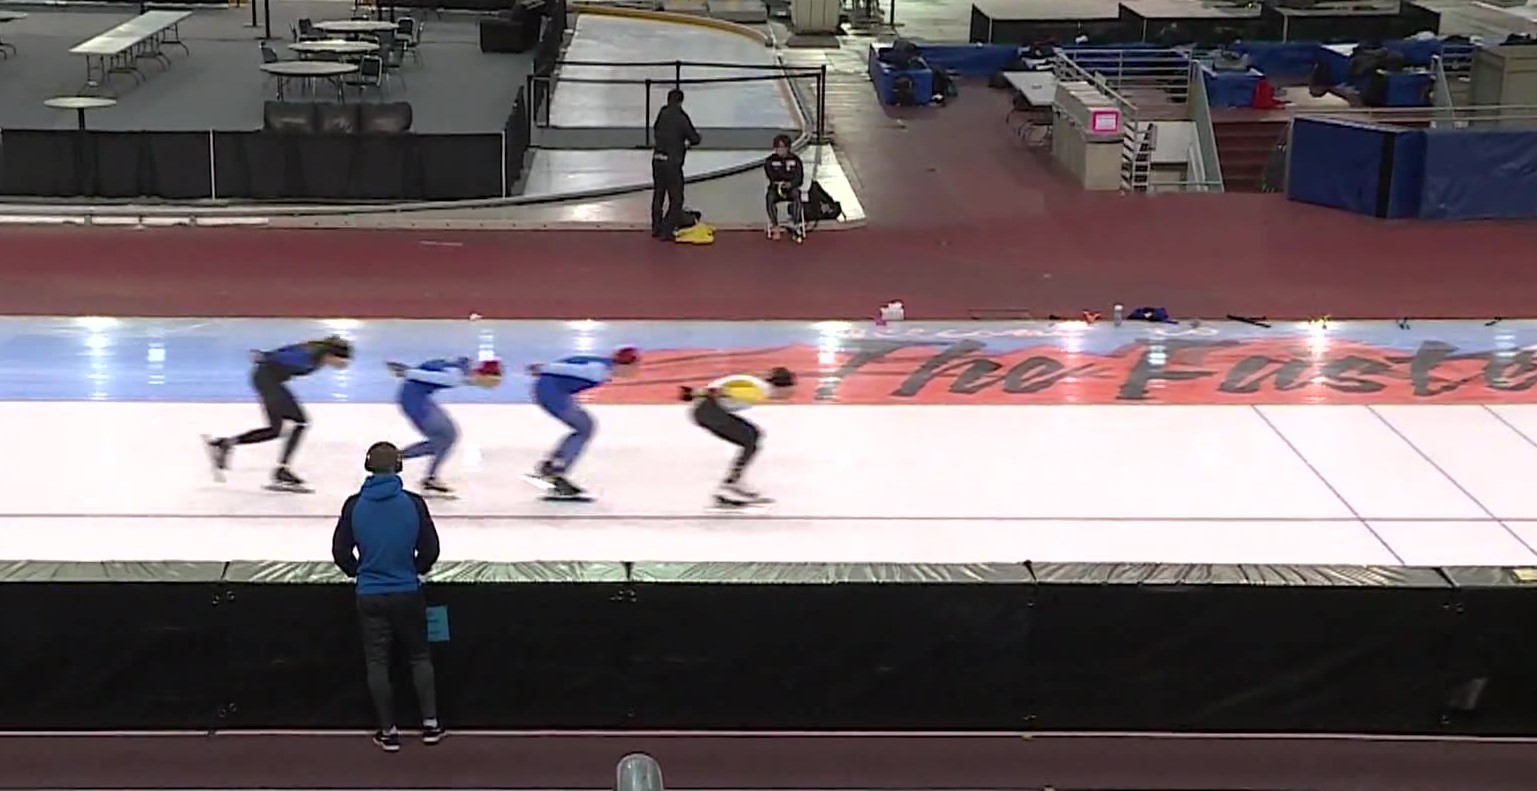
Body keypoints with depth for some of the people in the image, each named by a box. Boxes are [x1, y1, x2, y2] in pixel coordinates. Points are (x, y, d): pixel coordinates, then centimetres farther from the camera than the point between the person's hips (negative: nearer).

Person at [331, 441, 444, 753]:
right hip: (407, 593, 0)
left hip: (369, 596, 0)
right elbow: (429, 550, -5)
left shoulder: (354, 506, -7)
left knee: (377, 663, 10)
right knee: (419, 657, 16)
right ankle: (430, 723, 17)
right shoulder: (413, 504, -10)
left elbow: (341, 552, -2)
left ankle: (388, 731, 14)